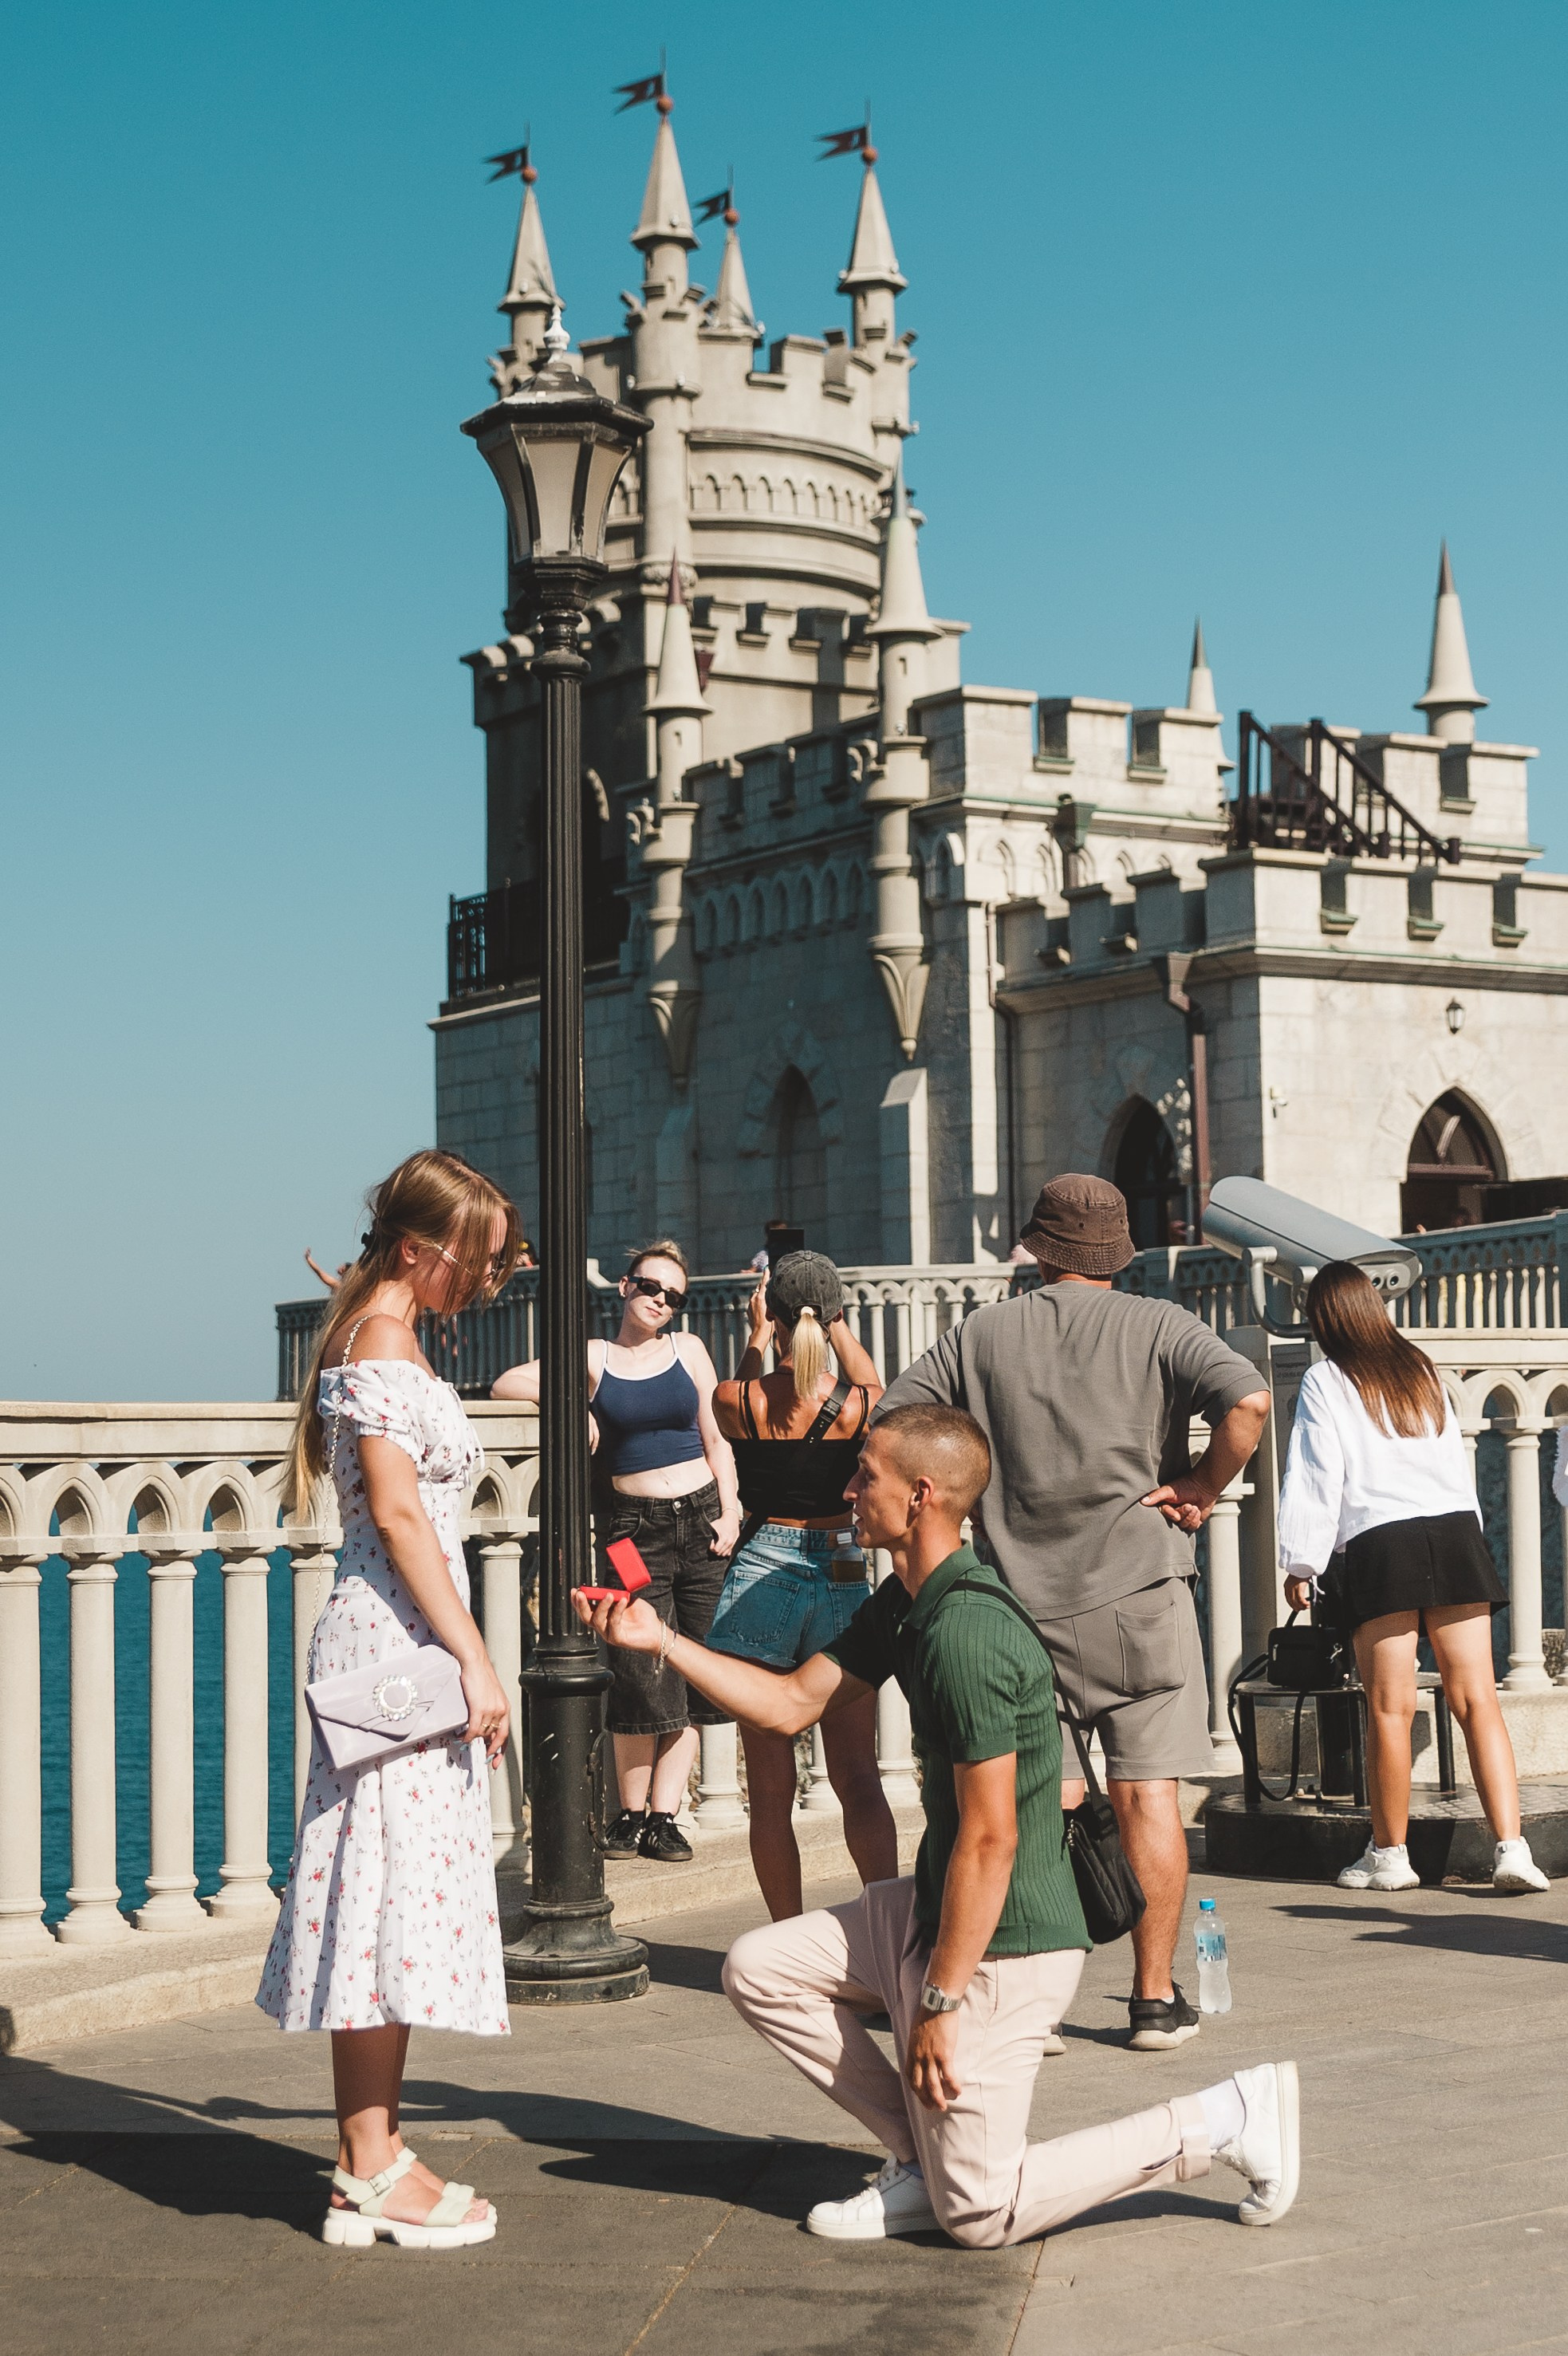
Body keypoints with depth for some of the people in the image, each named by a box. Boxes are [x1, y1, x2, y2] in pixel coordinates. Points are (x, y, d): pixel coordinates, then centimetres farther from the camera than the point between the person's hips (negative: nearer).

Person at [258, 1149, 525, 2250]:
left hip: (399, 1647, 10)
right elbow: (399, 1512, -19)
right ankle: (373, 2173, -4)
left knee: (393, 1899, 10)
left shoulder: (385, 1339, 18)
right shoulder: (384, 1345, -12)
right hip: (396, 1644, -10)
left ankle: (373, 2157, 14)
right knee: (392, 1890, -7)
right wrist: (475, 1660, -18)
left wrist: (463, 1660, 20)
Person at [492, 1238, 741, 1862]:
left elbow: (715, 1438, 8)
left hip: (701, 1520, 2)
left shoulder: (688, 1350, 10)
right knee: (642, 1677, -8)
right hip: (634, 1527, -2)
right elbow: (506, 1385, 1)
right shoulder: (592, 1358, 5)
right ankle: (632, 1813, 6)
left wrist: (730, 1512, -2)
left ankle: (664, 1814, 6)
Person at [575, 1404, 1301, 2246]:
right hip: (932, 1906, 10)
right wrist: (659, 1639, 9)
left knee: (979, 2212, -4)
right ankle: (924, 2158, 14)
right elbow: (794, 1703, 14)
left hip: (1002, 1943, -10)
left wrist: (939, 2002, -20)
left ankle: (1228, 2118, 3)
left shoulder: (965, 1634, -25)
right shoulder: (904, 1606, 6)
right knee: (759, 1970, 9)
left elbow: (991, 1839, -25)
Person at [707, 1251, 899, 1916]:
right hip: (842, 1572, 1)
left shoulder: (737, 1400, -8)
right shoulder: (862, 1402, -7)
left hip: (760, 1573, -1)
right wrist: (838, 1330, 28)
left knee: (770, 1788, 6)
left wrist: (757, 1338, 25)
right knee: (858, 1779, 7)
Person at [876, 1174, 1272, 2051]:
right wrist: (1204, 1488, -3)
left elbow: (888, 1425, 5)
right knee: (1148, 1793, 3)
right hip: (1138, 1592, -2)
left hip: (1021, 1600, 2)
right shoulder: (1159, 1328, 0)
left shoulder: (982, 1335, 6)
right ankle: (1156, 1997, 6)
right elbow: (1248, 1400, -16)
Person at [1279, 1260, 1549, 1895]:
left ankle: (1389, 1853, 11)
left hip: (1380, 1545, -4)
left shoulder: (1325, 1381, 3)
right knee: (1477, 1699, 0)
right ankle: (1511, 1848, -7)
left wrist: (1300, 1565, 4)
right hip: (1455, 1531, 4)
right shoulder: (1421, 1369, 18)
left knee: (1390, 1707, 2)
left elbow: (1315, 1478, -1)